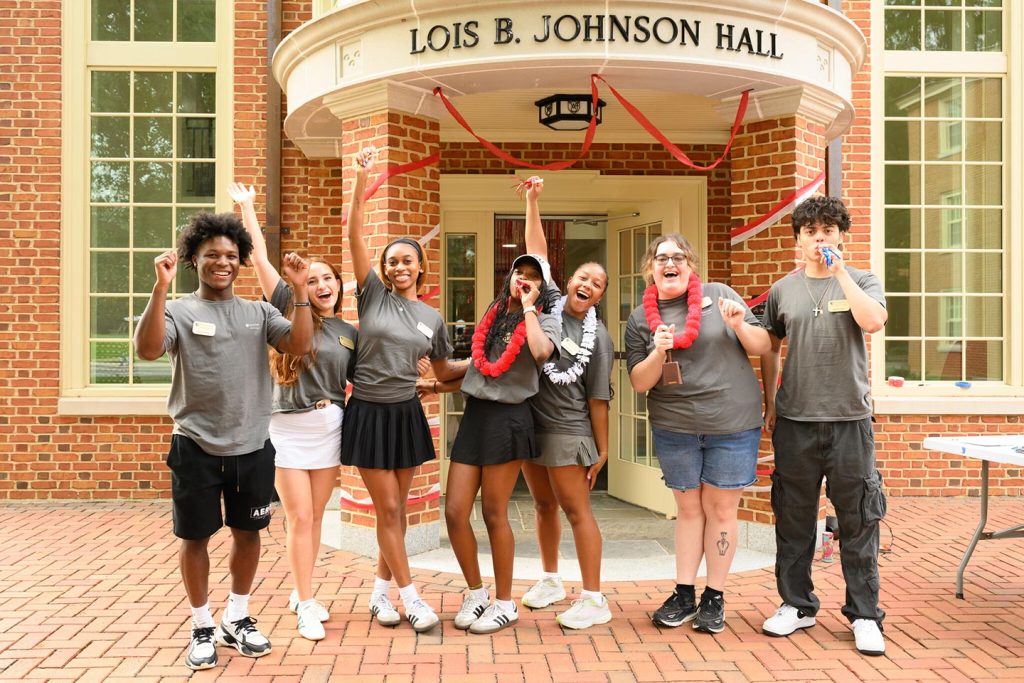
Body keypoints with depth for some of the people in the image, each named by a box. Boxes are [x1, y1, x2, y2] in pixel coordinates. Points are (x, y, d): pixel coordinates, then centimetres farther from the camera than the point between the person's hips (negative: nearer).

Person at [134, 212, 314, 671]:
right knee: (195, 537, 9)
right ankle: (202, 627, 28)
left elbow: (299, 345, -8)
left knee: (247, 532, 14)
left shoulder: (259, 313, 6)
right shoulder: (179, 311, -3)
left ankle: (237, 620, 33)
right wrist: (160, 288, -28)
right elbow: (147, 350, -21)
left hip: (252, 447, 3)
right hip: (196, 447, -3)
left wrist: (299, 291, -16)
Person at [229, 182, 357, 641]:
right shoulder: (290, 312, -3)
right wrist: (247, 207, -2)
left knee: (315, 517, 11)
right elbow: (260, 258, -7)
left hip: (330, 427, 4)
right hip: (288, 428, -4)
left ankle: (300, 594, 26)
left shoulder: (349, 333, 8)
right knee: (299, 518, -2)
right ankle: (307, 607, 8)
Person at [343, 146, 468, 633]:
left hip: (406, 414, 4)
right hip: (368, 413, -4)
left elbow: (443, 371, 16)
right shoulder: (373, 294, -2)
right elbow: (354, 237, -11)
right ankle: (409, 597, 10)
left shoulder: (432, 318, 7)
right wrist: (361, 180, -18)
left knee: (397, 509, 10)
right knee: (388, 509, -1)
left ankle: (380, 592, 25)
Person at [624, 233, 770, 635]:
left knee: (720, 509, 6)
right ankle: (684, 595, 21)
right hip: (674, 427, 1)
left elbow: (762, 348, 4)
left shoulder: (719, 295, 0)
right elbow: (638, 382, -2)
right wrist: (658, 352, -19)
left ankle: (714, 598, 18)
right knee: (688, 508, 11)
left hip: (732, 423, -1)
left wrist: (739, 326, -15)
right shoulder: (640, 319, 3)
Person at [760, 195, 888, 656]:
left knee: (857, 521, 4)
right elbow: (770, 349, 15)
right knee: (793, 518, 10)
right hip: (795, 420, 2)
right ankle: (797, 605, 25)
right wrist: (770, 404, 12)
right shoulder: (784, 290, 9)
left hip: (850, 419, -2)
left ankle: (864, 614, 17)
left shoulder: (861, 282, 4)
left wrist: (840, 271, -14)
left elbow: (873, 321, -18)